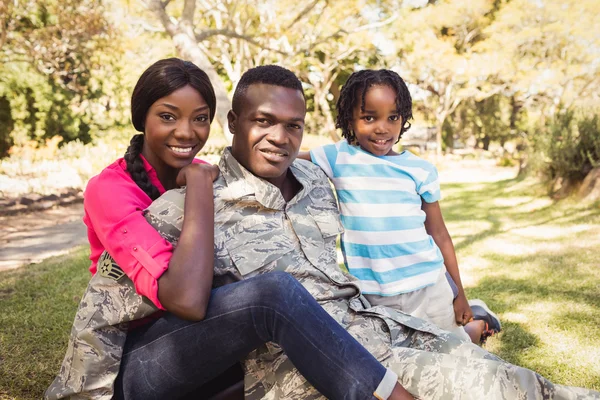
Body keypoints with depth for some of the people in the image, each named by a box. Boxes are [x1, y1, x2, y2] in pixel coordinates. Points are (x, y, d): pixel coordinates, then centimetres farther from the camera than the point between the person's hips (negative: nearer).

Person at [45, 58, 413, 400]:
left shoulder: (203, 175, 4)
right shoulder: (109, 189, -17)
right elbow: (188, 299, -31)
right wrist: (199, 183, -24)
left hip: (199, 351, 7)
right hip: (130, 365, -6)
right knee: (275, 293, -30)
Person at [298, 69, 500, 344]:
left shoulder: (420, 170, -1)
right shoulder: (338, 158, -3)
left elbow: (439, 235, 5)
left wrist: (459, 294, 8)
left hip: (428, 289, 0)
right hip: (372, 298, 0)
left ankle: (479, 322, 44)